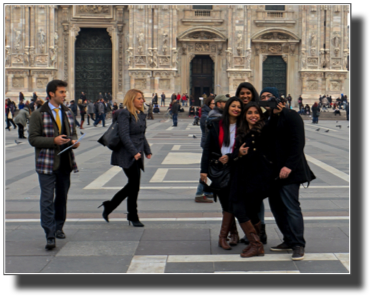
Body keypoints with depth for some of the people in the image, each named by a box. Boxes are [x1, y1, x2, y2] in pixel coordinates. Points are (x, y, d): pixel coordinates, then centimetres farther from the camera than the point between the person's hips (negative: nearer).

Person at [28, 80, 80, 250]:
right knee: (47, 200, -7)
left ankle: (58, 228, 31)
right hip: (47, 164, -5)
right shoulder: (38, 114, -5)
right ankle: (50, 236, -5)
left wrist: (74, 141, -3)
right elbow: (33, 139, -8)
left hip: (65, 163, 5)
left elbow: (73, 133, 21)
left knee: (62, 198, 14)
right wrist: (53, 141, -20)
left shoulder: (68, 113, 12)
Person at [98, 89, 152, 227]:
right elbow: (124, 135, -19)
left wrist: (147, 151, 13)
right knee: (134, 185, -5)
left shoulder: (141, 115, 15)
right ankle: (133, 217, 8)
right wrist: (134, 152, -24)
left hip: (137, 155, 9)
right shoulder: (124, 114, -11)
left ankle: (109, 206, 26)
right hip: (127, 156, -9)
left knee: (132, 185, 11)